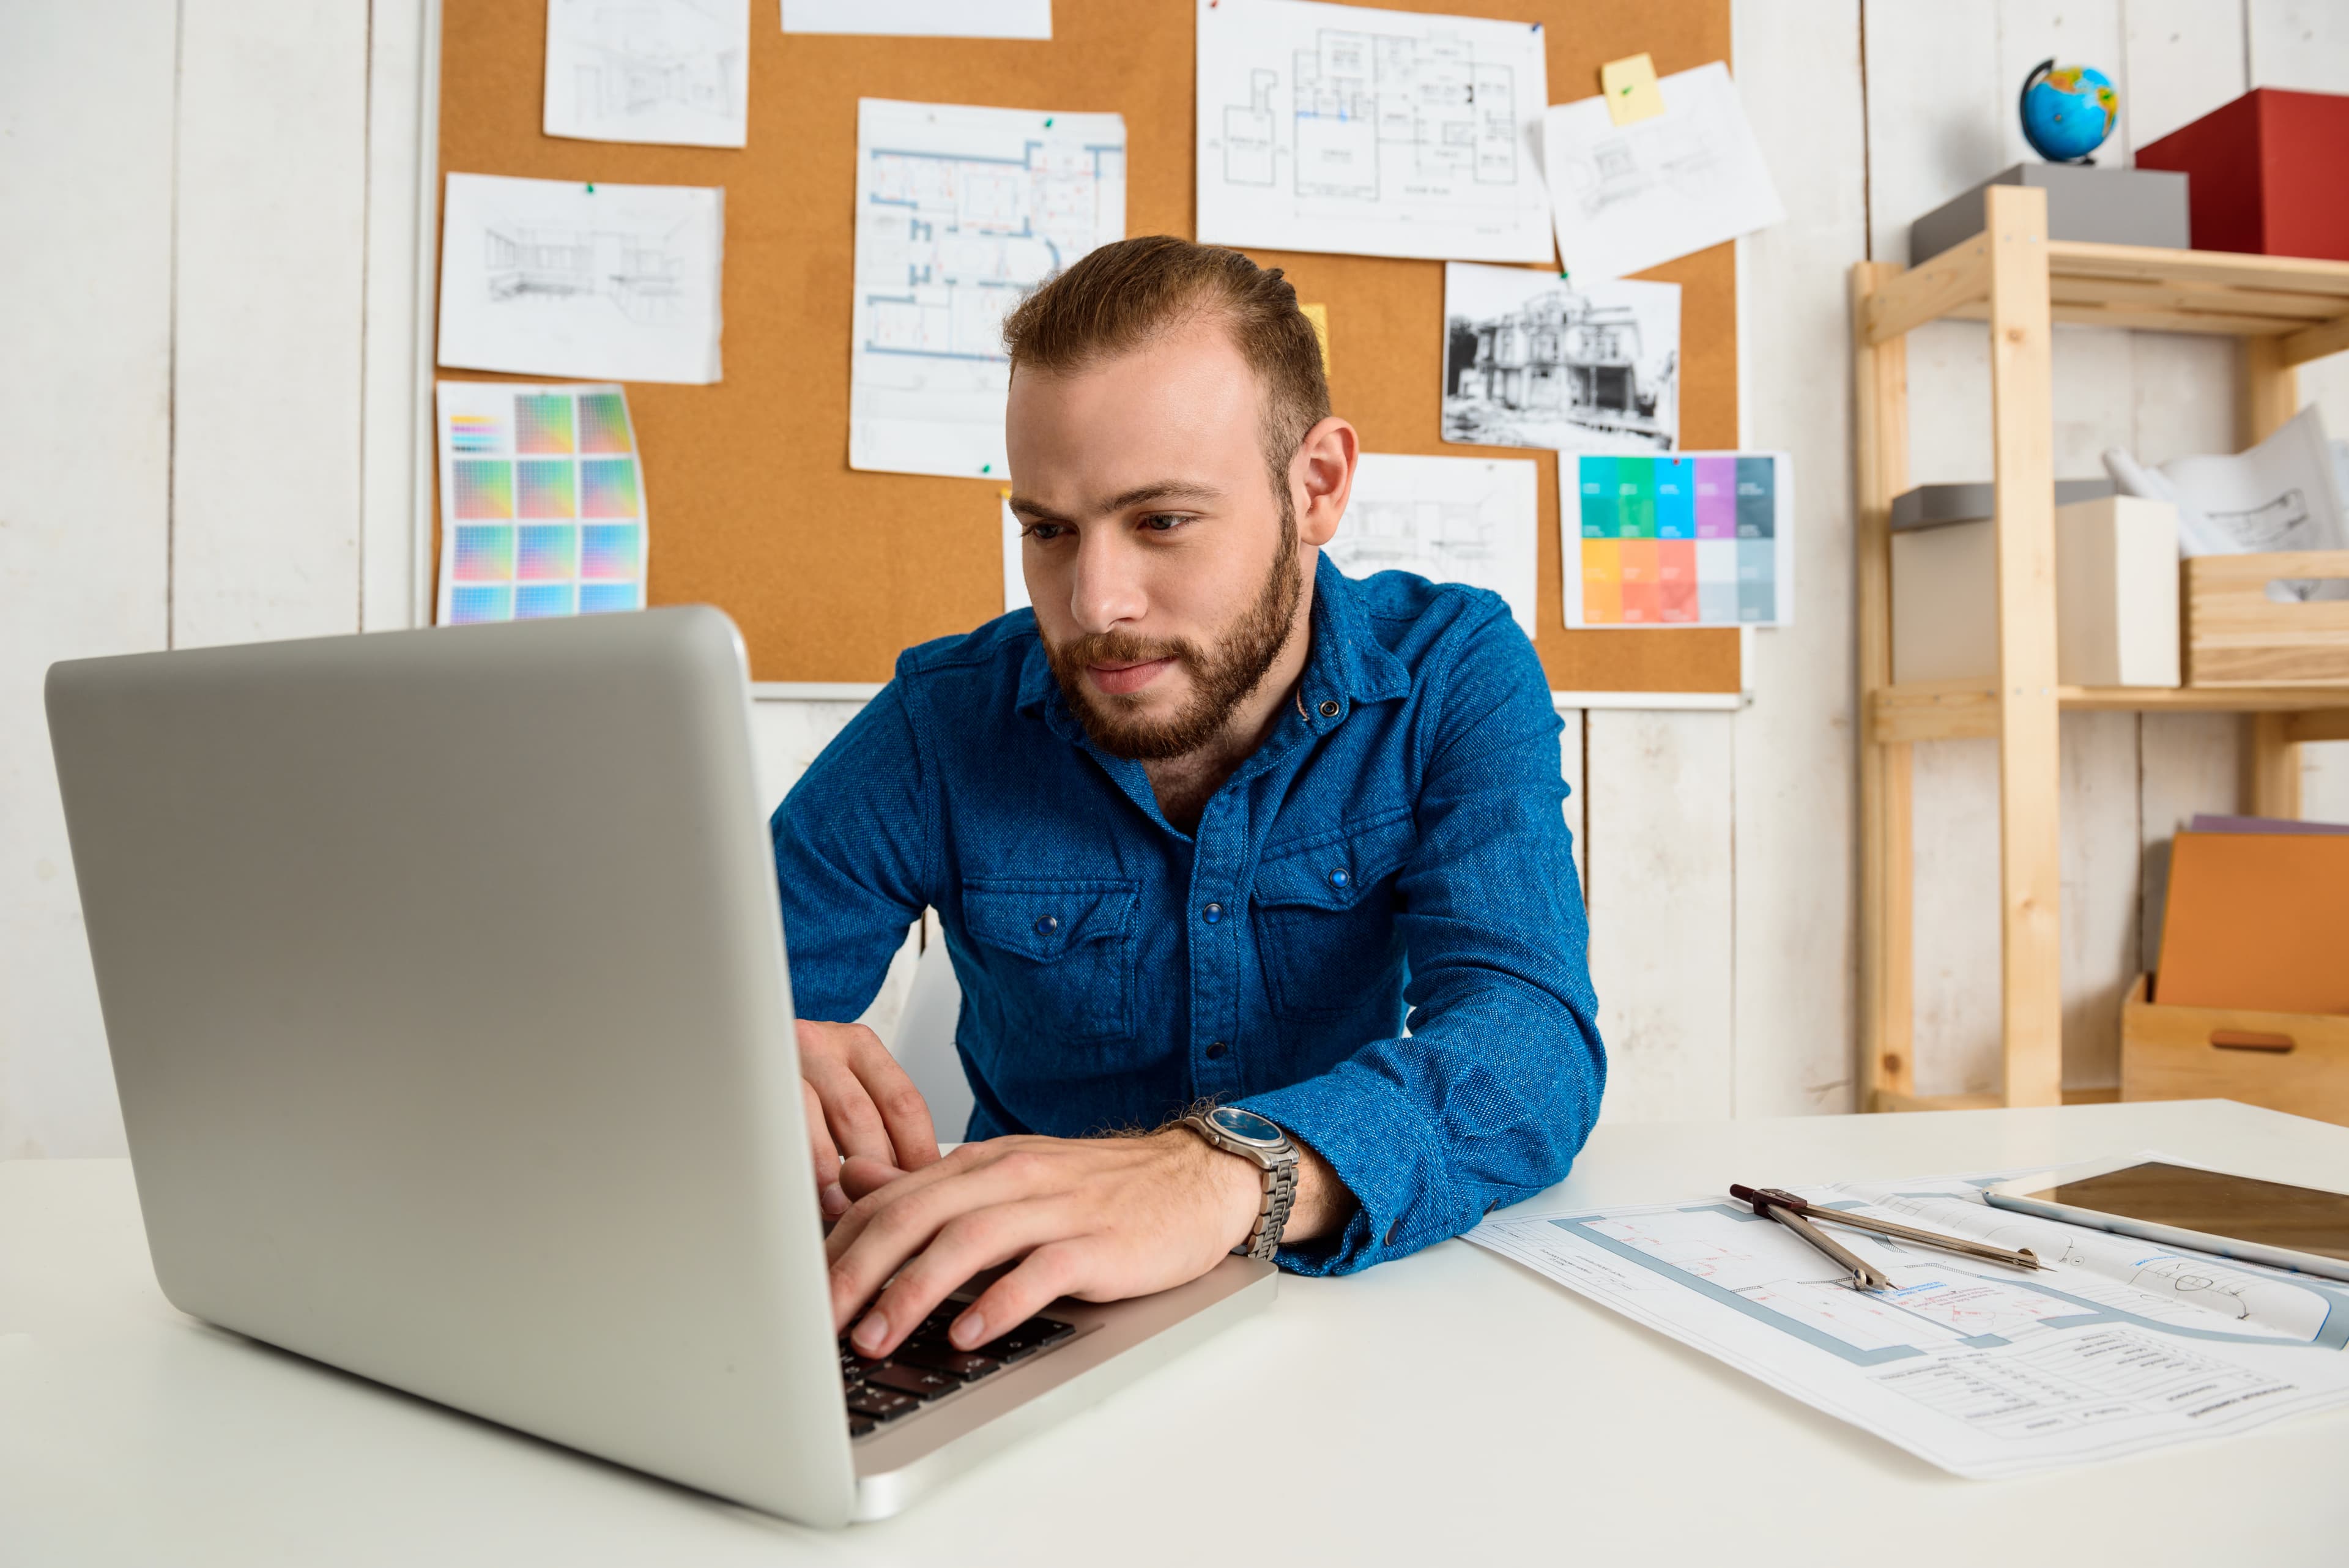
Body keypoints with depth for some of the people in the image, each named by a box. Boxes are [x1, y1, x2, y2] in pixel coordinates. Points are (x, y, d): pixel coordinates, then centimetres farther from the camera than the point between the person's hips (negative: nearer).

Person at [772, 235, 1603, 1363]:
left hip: (1376, 1291, -1)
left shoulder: (1455, 677, -11)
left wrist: (1225, 1176, -45)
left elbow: (1532, 1041, -26)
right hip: (1034, 1316, 2)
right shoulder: (941, 726, -10)